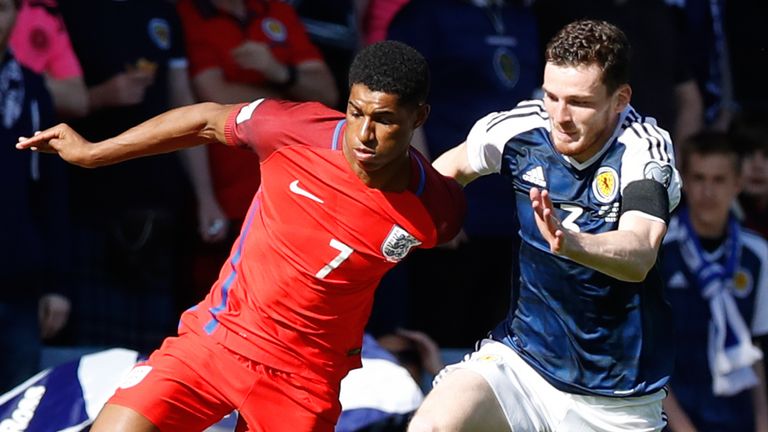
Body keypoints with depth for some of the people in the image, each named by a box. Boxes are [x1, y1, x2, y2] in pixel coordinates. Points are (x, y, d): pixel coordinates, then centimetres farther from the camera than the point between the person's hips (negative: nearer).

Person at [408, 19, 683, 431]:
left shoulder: (645, 149, -21)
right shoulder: (515, 130, -9)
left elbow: (639, 257, -40)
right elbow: (453, 167, 16)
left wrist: (570, 243, -58)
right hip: (524, 355, 2)